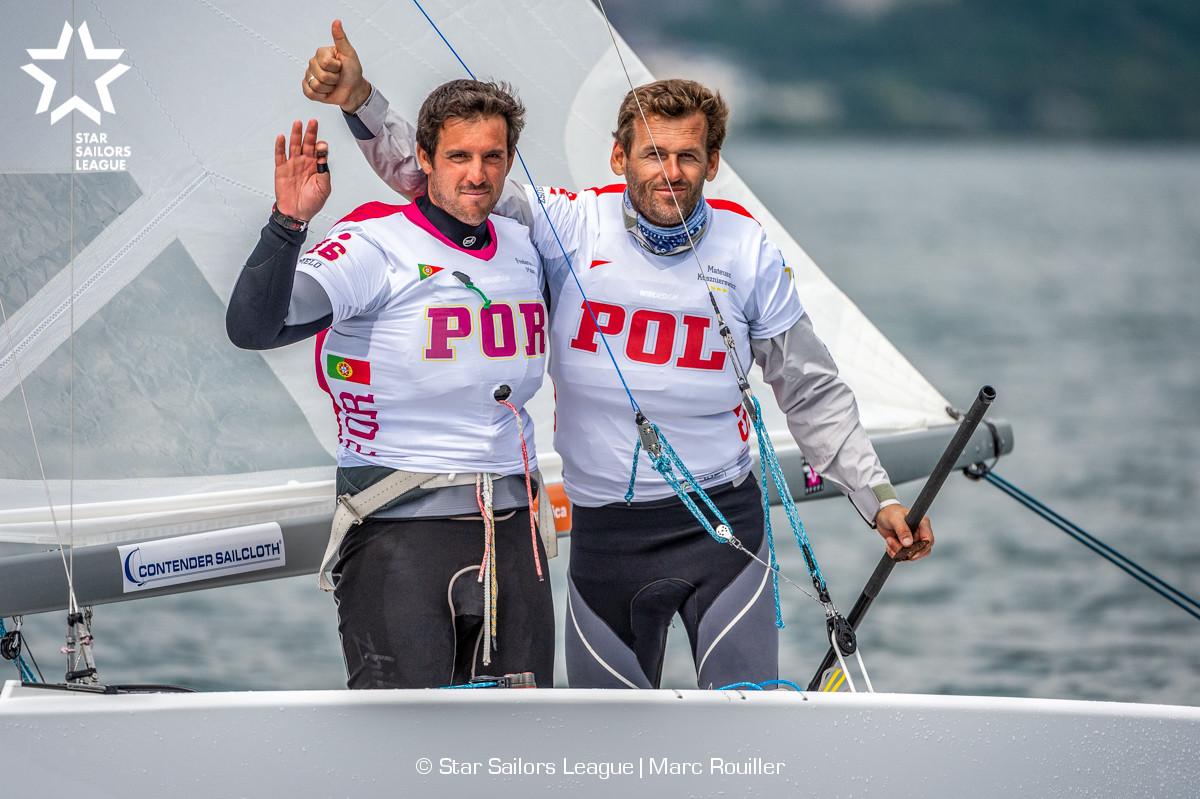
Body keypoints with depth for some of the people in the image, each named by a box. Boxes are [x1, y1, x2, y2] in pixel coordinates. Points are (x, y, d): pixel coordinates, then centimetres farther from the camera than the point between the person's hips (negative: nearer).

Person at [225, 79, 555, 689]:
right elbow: (252, 328, -24)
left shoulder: (521, 246, 11)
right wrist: (289, 222, -35)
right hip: (399, 530, -6)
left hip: (512, 528, 6)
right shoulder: (373, 244, -10)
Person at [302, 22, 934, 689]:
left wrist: (877, 497, 4)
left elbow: (814, 395, 7)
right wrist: (361, 101, -18)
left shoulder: (749, 253, -2)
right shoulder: (569, 228, -5)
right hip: (605, 529, 1)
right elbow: (441, 177, -4)